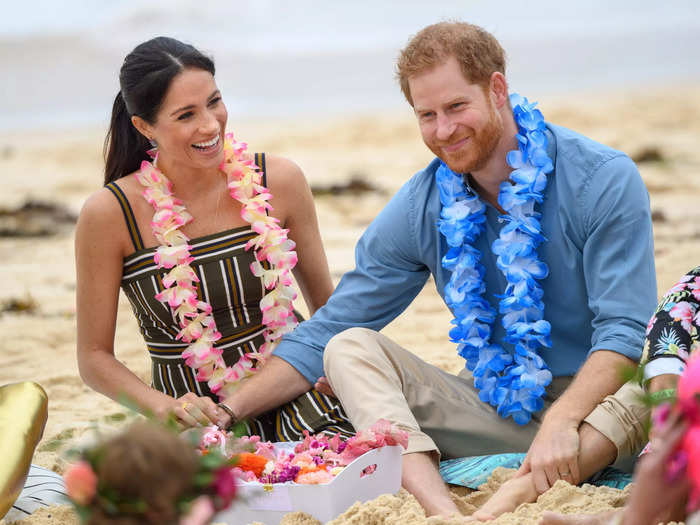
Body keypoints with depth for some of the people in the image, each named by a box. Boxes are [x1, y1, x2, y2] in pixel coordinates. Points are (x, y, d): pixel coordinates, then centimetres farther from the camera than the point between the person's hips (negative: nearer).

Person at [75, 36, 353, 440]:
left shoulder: (279, 180, -2)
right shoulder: (109, 215, -9)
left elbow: (328, 304, 11)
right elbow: (95, 358, -2)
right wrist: (166, 407, -19)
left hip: (295, 391, 1)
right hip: (201, 419, -1)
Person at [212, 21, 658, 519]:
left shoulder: (604, 179, -10)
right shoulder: (420, 208, 1)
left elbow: (625, 331, -17)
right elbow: (326, 334, 4)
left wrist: (562, 419, -35)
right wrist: (226, 412, -8)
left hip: (592, 404, -3)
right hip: (494, 406, 4)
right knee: (348, 348, -16)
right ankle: (443, 511, -39)